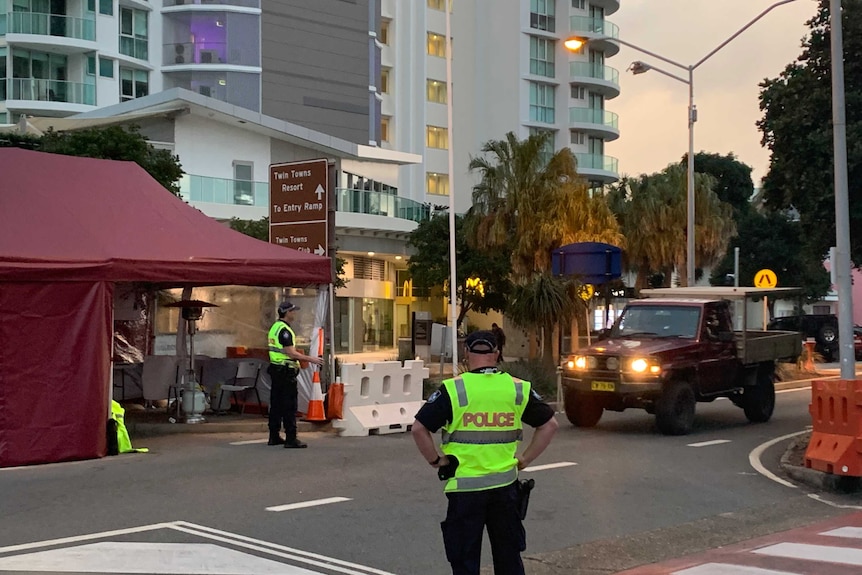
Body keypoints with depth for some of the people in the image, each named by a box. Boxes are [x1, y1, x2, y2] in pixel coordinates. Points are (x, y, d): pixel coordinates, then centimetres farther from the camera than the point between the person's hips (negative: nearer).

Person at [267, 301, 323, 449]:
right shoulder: (284, 330, -17)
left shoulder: (275, 327, 14)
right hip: (286, 371, -10)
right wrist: (311, 359, -17)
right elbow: (291, 353, -22)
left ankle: (274, 436, 17)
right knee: (289, 406, -7)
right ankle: (291, 439, -7)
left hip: (276, 370, 10)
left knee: (276, 404, 12)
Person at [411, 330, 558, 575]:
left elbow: (419, 428, -12)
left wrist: (435, 460, 1)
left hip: (465, 486, -3)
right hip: (505, 484, 3)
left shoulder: (452, 390, -9)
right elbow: (549, 424, 8)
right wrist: (525, 459, 11)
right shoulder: (518, 389, 1)